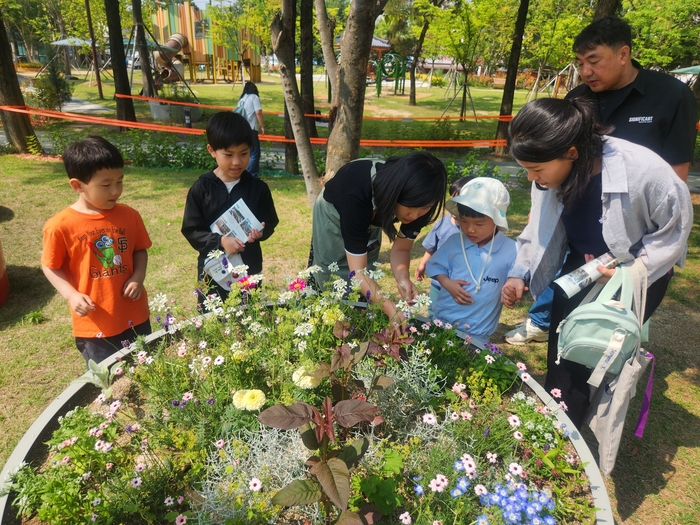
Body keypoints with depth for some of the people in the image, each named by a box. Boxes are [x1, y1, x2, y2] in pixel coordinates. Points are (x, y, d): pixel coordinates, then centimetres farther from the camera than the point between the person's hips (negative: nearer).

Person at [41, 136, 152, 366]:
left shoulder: (129, 216, -5)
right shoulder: (61, 226, -14)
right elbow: (50, 267, -3)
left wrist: (138, 277, -9)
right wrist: (71, 295, -16)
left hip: (135, 316, 3)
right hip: (94, 324, -3)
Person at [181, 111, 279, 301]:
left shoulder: (258, 188, -4)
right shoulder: (201, 188, -8)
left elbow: (270, 223, 2)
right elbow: (191, 230, -7)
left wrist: (261, 232, -20)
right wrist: (220, 241, -23)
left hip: (250, 270, 1)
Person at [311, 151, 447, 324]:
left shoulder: (418, 202, -31)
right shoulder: (357, 195, -46)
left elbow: (401, 248, -17)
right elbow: (357, 270, -42)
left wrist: (403, 277, -37)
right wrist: (392, 311, -52)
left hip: (372, 217, 4)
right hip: (334, 214, -3)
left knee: (363, 291, 7)